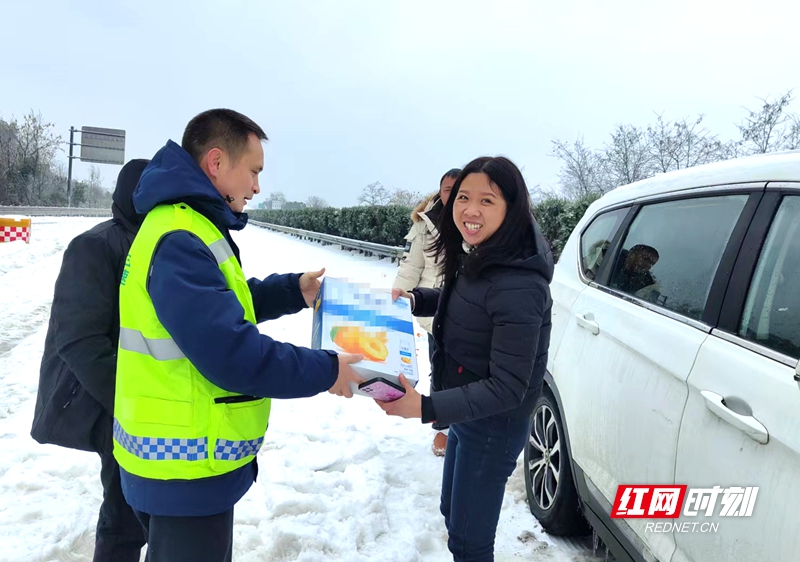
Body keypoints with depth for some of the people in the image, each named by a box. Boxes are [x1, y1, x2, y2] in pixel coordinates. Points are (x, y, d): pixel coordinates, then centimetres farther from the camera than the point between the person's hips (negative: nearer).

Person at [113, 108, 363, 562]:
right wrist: (325, 371, -20)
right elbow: (232, 354, -31)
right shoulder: (180, 241, -26)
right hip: (186, 471, -10)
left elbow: (224, 303, 18)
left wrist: (293, 291, 7)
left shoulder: (187, 227, 8)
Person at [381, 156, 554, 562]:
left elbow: (508, 388, -28)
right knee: (453, 515, 27)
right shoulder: (477, 259, -2)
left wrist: (427, 408, -36)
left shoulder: (517, 287, -30)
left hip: (494, 426, -9)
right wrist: (414, 299, 1)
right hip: (465, 414, 9)